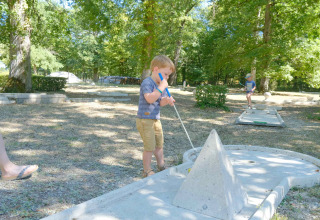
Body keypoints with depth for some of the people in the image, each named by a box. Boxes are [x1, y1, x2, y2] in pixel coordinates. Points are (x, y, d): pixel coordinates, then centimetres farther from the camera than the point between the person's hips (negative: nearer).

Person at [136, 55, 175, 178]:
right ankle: (147, 171, 14)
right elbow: (150, 99, -33)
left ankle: (161, 166, 37)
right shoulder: (147, 83, -18)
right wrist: (162, 87, -29)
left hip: (156, 119, 9)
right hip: (145, 120, -9)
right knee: (150, 147, -2)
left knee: (159, 144, 19)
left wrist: (167, 100, -8)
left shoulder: (161, 84, 11)